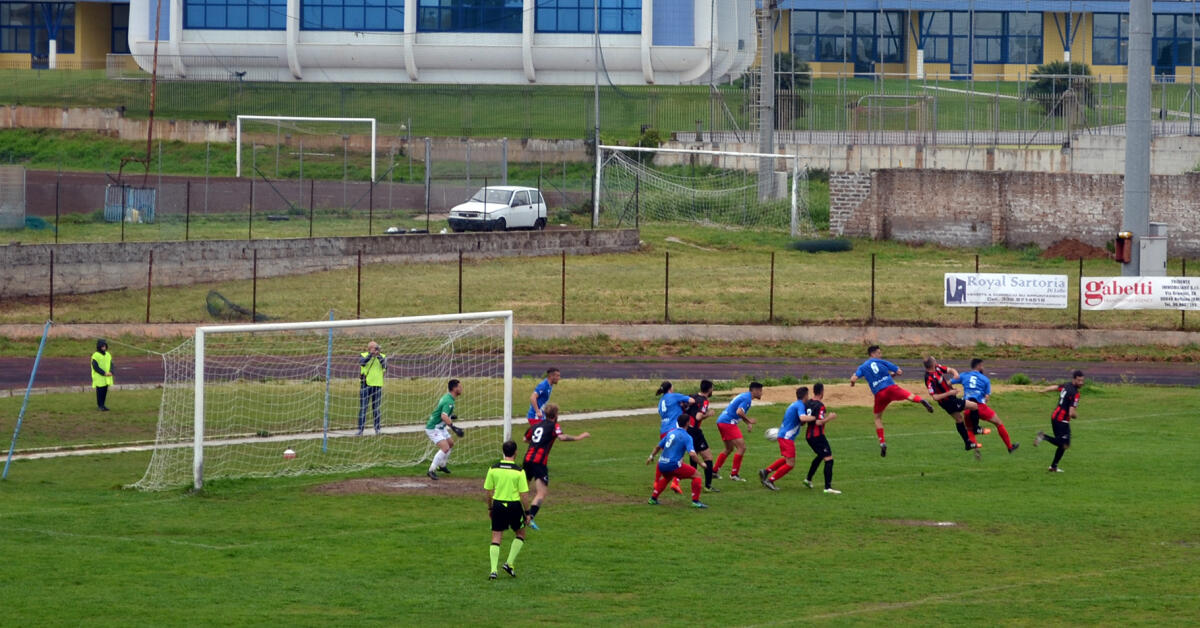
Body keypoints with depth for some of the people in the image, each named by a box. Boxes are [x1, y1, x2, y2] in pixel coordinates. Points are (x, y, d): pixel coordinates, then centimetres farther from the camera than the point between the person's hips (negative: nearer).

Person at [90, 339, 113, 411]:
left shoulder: (108, 355, 10)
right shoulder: (95, 356, -10)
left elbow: (111, 364, 11)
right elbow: (95, 367, -14)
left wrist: (111, 372, -9)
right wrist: (104, 373, -19)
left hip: (107, 378, 6)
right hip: (99, 378, -6)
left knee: (105, 391, 9)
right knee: (100, 391, -4)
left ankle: (103, 405, 18)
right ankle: (100, 406, 0)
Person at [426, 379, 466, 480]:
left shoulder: (446, 397, 6)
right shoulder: (449, 401, -26)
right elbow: (444, 416, -41)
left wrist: (451, 416, 28)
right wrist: (454, 427, -46)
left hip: (440, 427, 10)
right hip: (433, 428, -10)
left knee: (450, 443, 26)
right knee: (445, 448, -22)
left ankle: (442, 465, 43)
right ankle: (431, 471, -16)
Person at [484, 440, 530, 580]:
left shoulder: (493, 469, -3)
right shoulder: (519, 471, -11)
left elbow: (488, 492, 3)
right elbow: (524, 495, -10)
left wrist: (490, 508, 16)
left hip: (498, 505, 2)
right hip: (514, 505, -2)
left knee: (496, 537, 7)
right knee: (520, 534, 20)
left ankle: (493, 570, -2)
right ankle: (509, 563, 12)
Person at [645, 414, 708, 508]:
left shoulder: (670, 433, 13)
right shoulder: (687, 437, -8)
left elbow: (658, 447, 25)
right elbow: (692, 454, -20)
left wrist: (651, 456, 41)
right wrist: (701, 464, -6)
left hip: (662, 465, 7)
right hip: (673, 465, -7)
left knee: (666, 477, 39)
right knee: (696, 475, 3)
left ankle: (653, 498, 39)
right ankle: (695, 501, -3)